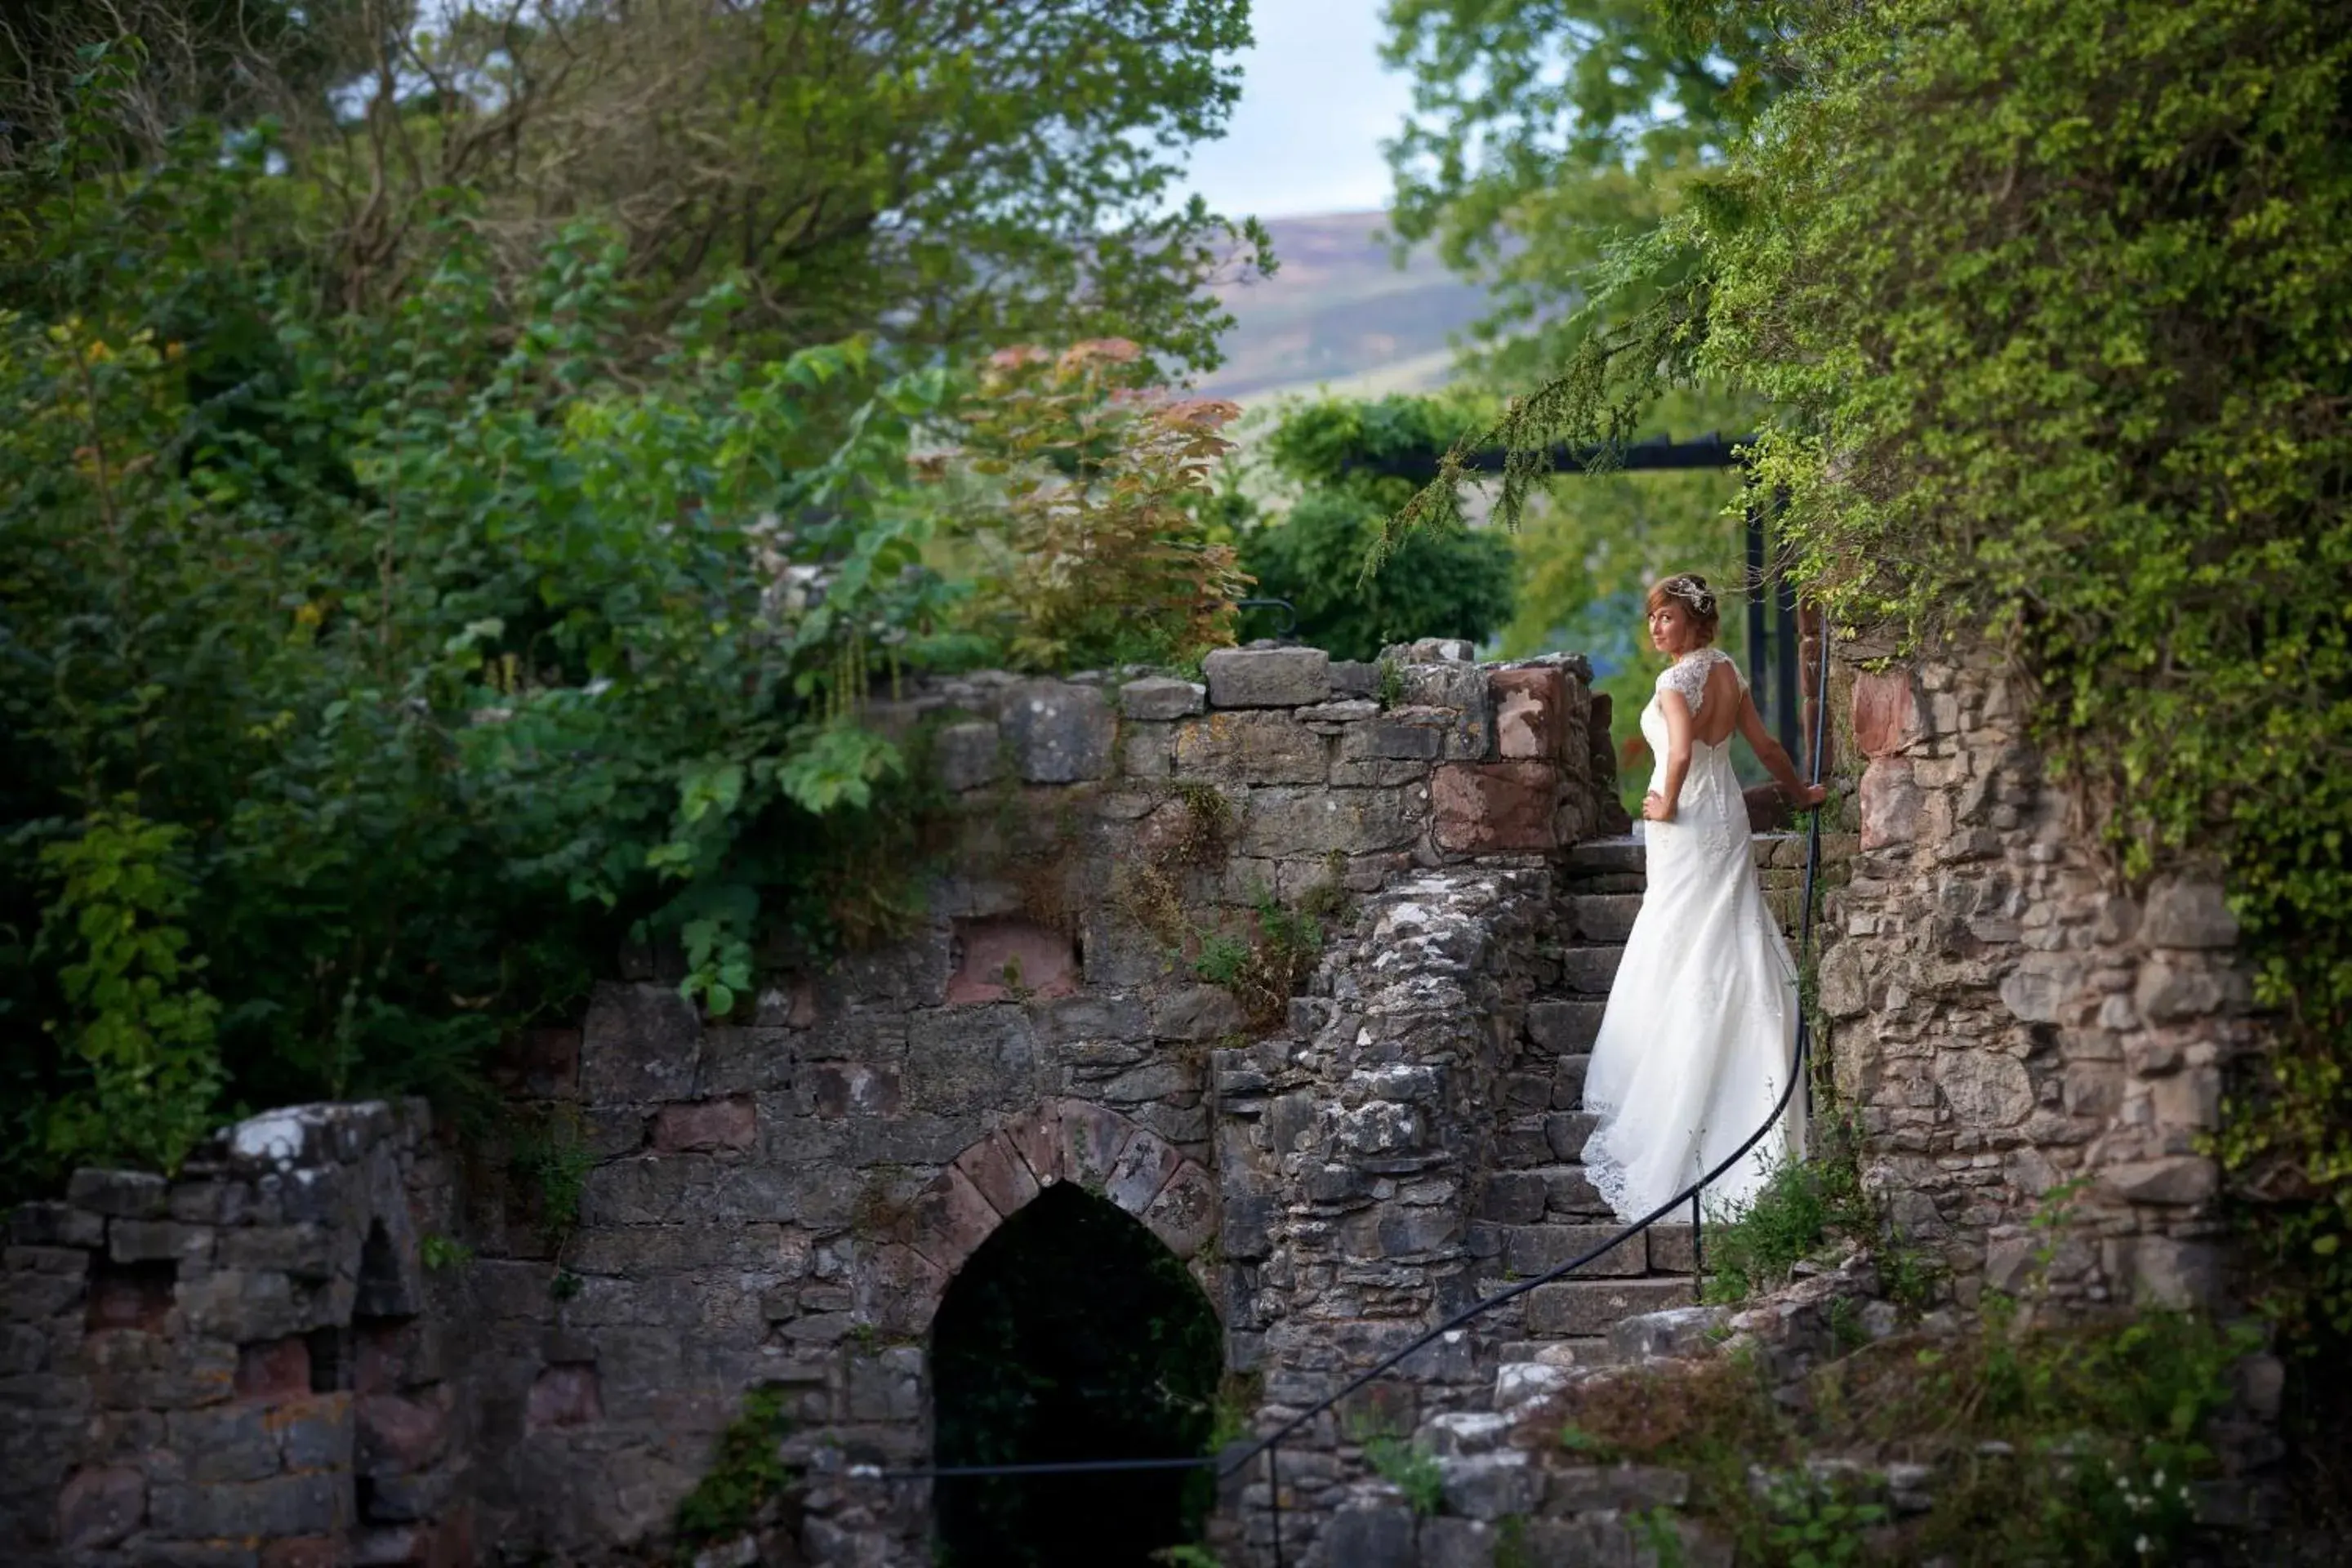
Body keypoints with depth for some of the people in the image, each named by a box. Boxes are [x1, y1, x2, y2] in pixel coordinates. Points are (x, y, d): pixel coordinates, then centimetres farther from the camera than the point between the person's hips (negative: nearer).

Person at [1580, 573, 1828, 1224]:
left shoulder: (1677, 681, -17)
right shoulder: (1728, 671, 8)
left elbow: (1681, 753, -31)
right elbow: (1766, 744, 15)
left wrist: (1666, 805, -15)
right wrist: (1800, 793, 28)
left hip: (1688, 829, -8)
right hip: (1728, 818, 8)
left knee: (1680, 960, -4)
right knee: (1736, 953, 10)